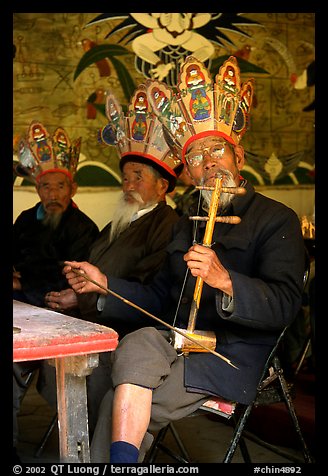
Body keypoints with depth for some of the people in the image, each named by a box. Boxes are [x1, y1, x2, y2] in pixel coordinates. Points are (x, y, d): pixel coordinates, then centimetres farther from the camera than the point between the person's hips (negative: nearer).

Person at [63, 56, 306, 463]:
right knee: (137, 345, -26)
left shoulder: (276, 219, 0)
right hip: (178, 340, 6)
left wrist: (225, 280, -30)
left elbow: (284, 304, -13)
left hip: (235, 354, -6)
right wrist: (104, 284, 11)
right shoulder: (187, 224, 23)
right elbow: (159, 298, 25)